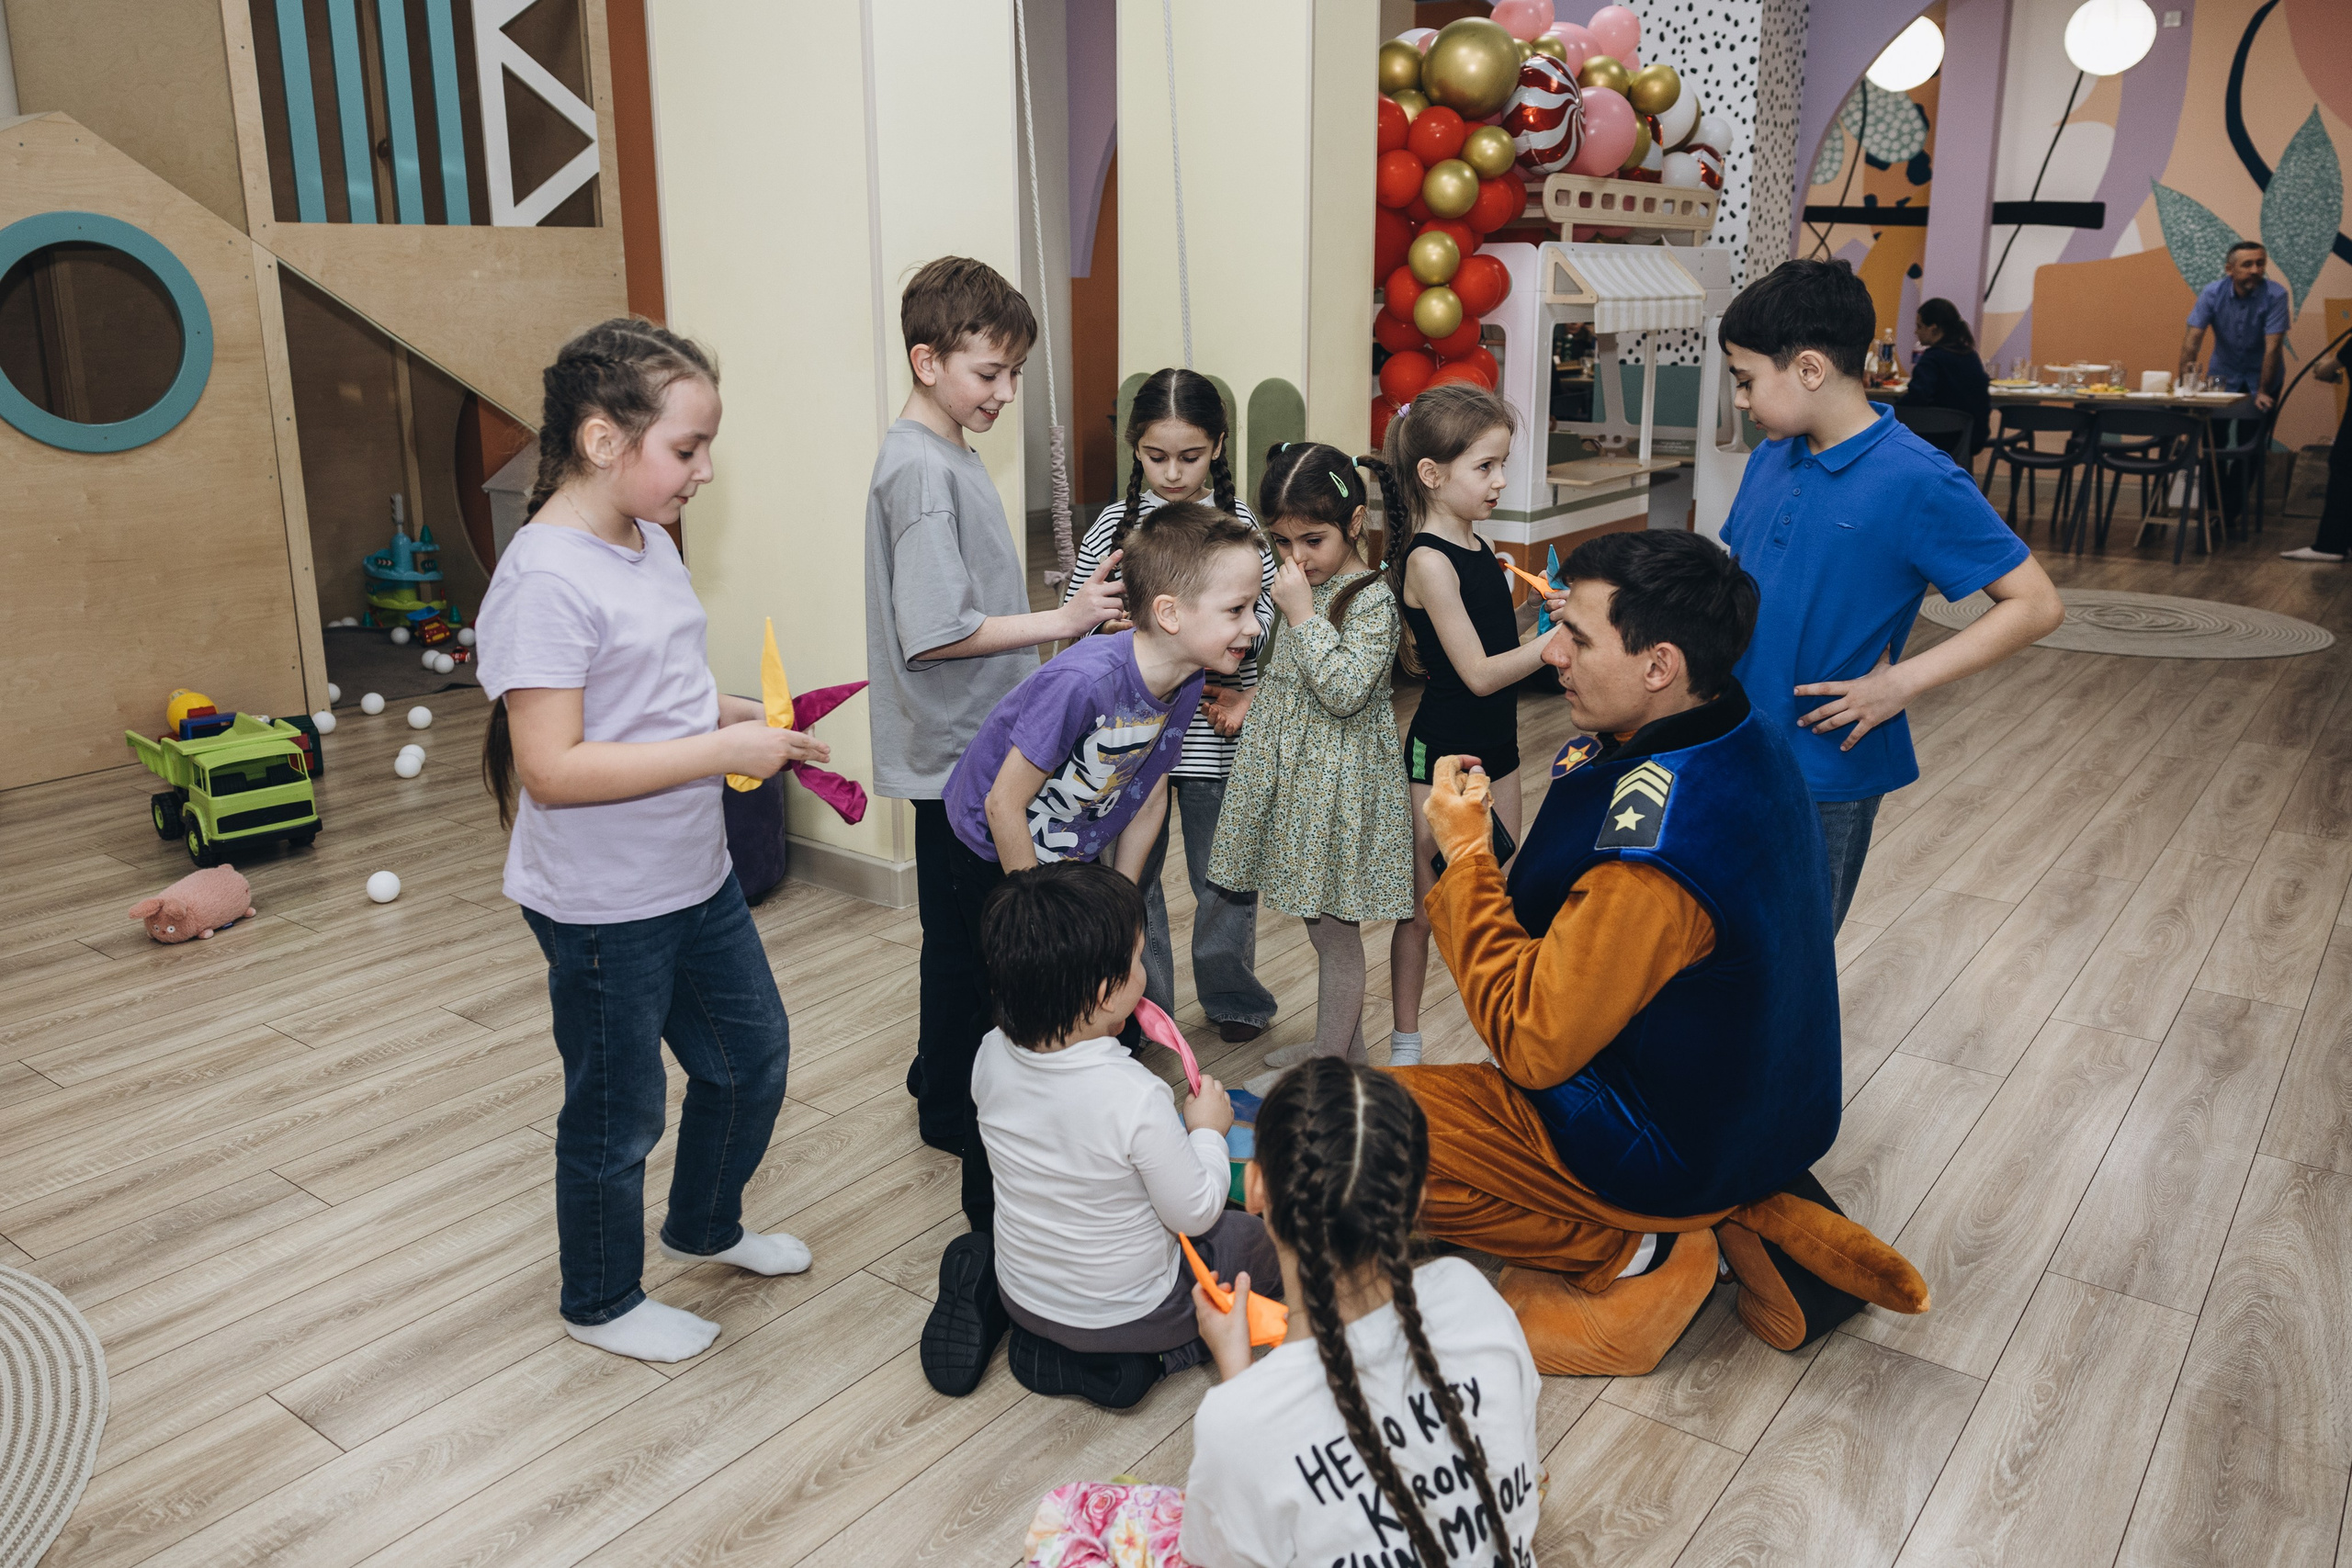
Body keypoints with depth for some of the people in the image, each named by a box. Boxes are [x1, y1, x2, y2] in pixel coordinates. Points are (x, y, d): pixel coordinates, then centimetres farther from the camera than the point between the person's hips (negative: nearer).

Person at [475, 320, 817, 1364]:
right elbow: (553, 768, -28)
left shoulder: (647, 542, 3)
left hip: (695, 876, 9)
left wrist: (742, 715, -1)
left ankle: (705, 1227, 48)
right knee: (618, 1112, 11)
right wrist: (721, 751, -26)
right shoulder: (543, 580, -25)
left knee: (753, 1053, 23)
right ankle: (603, 1301, 37)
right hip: (603, 909, -9)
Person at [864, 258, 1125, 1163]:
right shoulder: (921, 469, -19)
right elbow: (934, 634, -26)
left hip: (977, 739, 9)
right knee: (966, 933, 4)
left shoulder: (950, 457, 11)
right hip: (956, 747, -9)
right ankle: (952, 1111, 20)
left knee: (974, 928, 19)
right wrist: (1063, 620, -24)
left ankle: (946, 1080, 35)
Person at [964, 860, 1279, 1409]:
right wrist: (1207, 1130, -5)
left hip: (1022, 1295, 5)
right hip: (1123, 1311, -5)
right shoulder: (1137, 1098, -34)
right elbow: (1195, 1214, -20)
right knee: (1251, 1234, 18)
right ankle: (1140, 1357, 8)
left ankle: (1046, 1343, 17)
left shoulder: (992, 1056, -17)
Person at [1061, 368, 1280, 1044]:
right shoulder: (1115, 524, 0)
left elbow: (1265, 610, 0)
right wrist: (1112, 621, -14)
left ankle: (1231, 997, 32)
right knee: (1131, 873, 11)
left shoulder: (1240, 523, -2)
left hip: (1216, 729, -1)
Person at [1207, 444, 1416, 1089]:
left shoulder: (1371, 598, -16)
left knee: (1335, 931, 4)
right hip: (1296, 774, 8)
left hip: (1338, 783, -8)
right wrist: (1252, 700, 10)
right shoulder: (1305, 585, 9)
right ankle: (1342, 1044, 33)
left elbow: (1345, 690, -26)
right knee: (1323, 926, 18)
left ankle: (1329, 1070, 17)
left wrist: (1301, 612, -24)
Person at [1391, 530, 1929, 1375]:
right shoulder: (1749, 737, -5)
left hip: (1673, 1148, -8)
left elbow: (1531, 1043, -24)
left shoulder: (1656, 838, -34)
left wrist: (1465, 848, -19)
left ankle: (1641, 1254, -2)